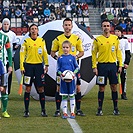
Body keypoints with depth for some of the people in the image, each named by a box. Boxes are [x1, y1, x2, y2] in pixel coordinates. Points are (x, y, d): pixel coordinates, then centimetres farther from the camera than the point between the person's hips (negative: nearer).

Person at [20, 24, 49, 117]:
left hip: (39, 66, 1)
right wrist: (22, 67, -5)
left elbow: (45, 53, 11)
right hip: (29, 66, -1)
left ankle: (43, 110, 8)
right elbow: (22, 54, 1)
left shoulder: (42, 41, 7)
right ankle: (26, 111, 5)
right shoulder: (26, 41, 2)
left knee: (41, 88, 1)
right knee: (28, 89, 0)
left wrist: (46, 65, 5)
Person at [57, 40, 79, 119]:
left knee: (72, 95, 4)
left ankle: (72, 112, 11)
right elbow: (58, 69, 8)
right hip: (63, 79, 0)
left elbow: (77, 67, 7)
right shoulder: (60, 58, 3)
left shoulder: (72, 58, 2)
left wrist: (74, 73, -10)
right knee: (64, 96, 5)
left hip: (71, 79, 0)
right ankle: (64, 113, 11)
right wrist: (61, 73, -11)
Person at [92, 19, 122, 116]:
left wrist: (120, 65, 4)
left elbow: (118, 52, 11)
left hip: (112, 65, 2)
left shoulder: (115, 39, 7)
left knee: (114, 87, 3)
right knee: (101, 88, 0)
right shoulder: (97, 40, 1)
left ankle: (116, 109, 11)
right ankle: (100, 109, 7)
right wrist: (94, 67, -4)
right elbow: (94, 54, 3)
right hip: (101, 65, -2)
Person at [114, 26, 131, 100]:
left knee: (123, 79, 1)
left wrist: (127, 63, -4)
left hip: (122, 63, 0)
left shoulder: (125, 40, 3)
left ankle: (124, 94, 10)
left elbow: (128, 53, 5)